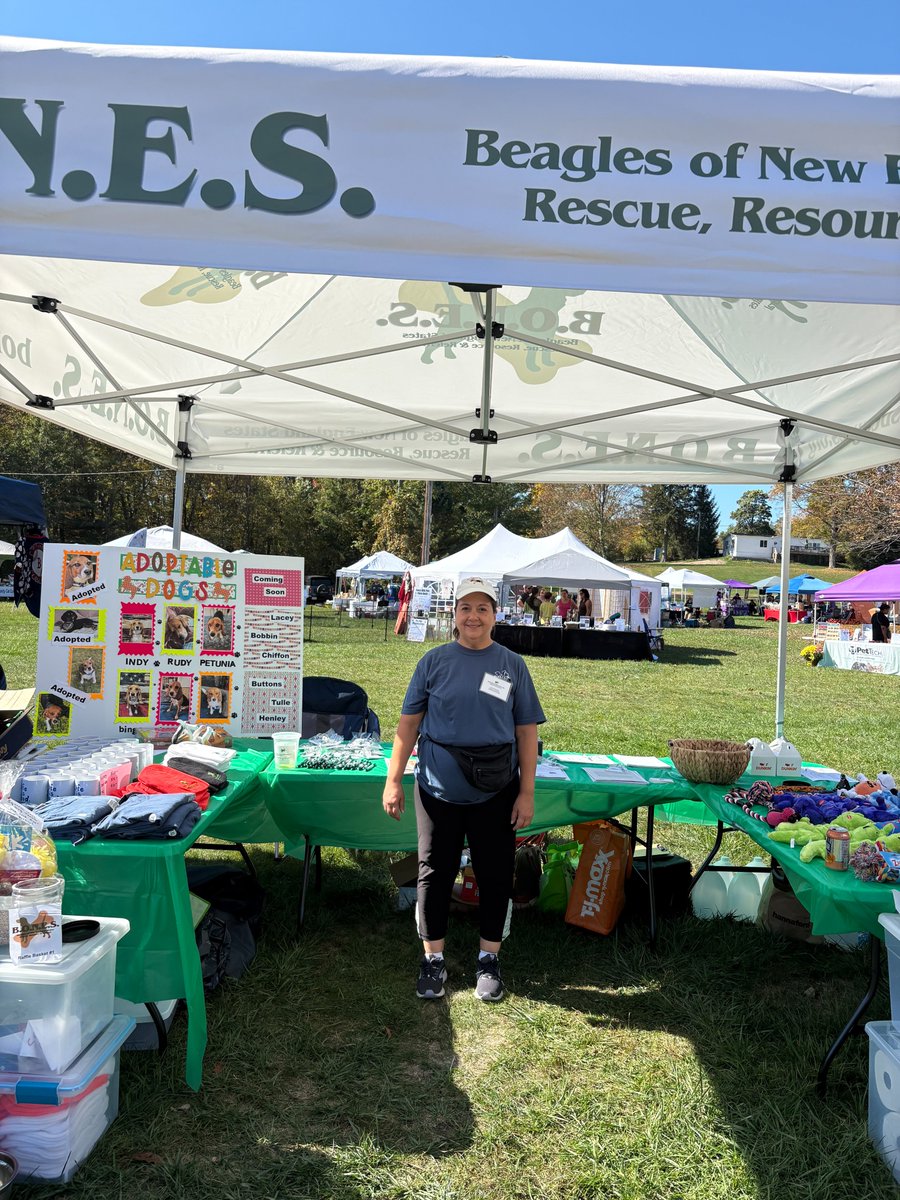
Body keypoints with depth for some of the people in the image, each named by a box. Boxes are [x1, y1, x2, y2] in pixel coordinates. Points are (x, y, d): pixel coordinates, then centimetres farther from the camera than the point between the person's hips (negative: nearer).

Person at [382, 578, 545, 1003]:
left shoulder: (512, 665, 1)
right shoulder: (434, 661, -1)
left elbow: (527, 732, 1)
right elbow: (409, 724, 1)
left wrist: (527, 792, -2)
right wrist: (394, 780, -3)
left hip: (496, 793, 1)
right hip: (438, 791, 0)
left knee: (495, 875, 9)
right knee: (434, 873, 8)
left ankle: (489, 959, 27)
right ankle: (433, 959, 25)